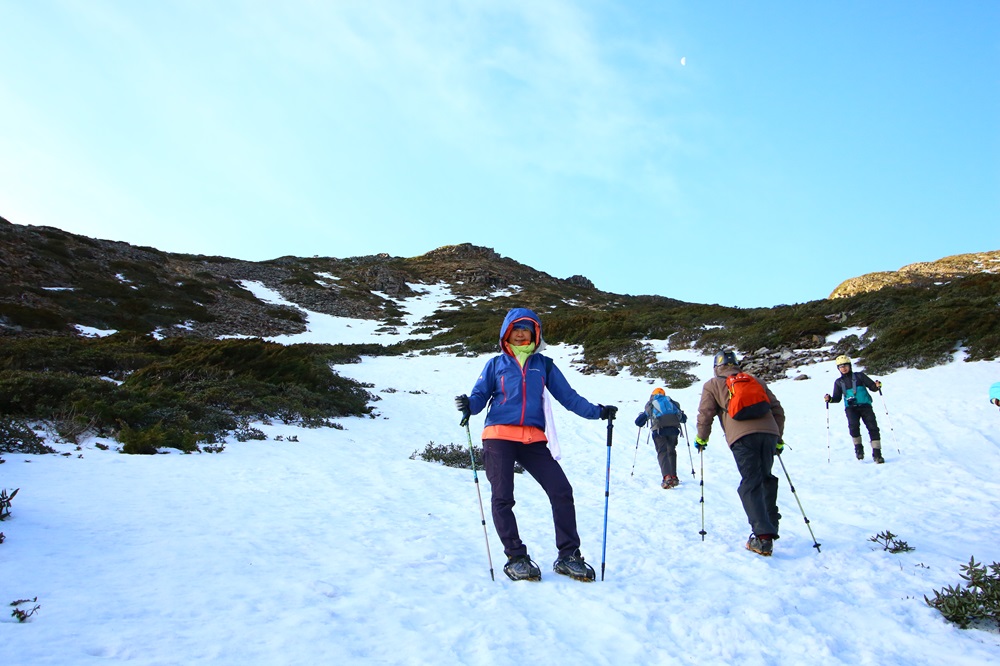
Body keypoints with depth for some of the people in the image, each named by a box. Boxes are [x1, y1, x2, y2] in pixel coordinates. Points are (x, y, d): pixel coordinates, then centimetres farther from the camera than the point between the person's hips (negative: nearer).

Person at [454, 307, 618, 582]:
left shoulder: (543, 364, 14)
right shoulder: (496, 364, 11)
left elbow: (568, 396, 11)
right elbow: (480, 395, 6)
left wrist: (597, 411, -1)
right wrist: (468, 405, -17)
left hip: (533, 440, 2)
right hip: (499, 436, -1)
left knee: (562, 491, -6)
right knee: (502, 498, -5)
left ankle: (568, 556, 7)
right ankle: (516, 557, 10)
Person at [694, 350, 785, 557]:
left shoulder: (712, 385, 17)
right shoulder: (756, 381, 29)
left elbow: (705, 414, 10)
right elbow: (777, 410, 25)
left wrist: (701, 439, 23)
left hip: (742, 437, -4)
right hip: (769, 433, 4)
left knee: (750, 484, -6)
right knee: (766, 479, 20)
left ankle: (763, 537, -15)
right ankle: (770, 524, 21)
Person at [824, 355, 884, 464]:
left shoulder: (859, 376, 9)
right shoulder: (839, 382, 15)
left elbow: (871, 385, 5)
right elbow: (837, 398, 16)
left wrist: (877, 386, -17)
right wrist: (830, 399, -4)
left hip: (865, 405, 0)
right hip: (851, 408, 0)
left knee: (873, 427, -12)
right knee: (853, 425, -26)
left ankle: (877, 453, -6)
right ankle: (858, 447, -5)